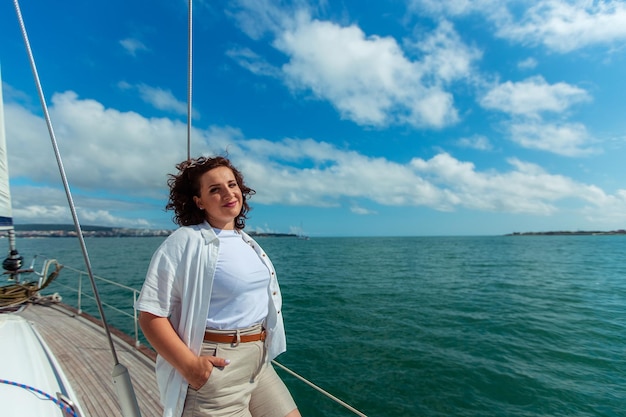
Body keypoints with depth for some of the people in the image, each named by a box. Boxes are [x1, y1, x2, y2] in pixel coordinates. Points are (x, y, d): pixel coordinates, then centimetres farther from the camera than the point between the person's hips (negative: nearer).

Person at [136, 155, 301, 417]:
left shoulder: (247, 242, 9)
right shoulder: (186, 242, -14)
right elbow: (151, 314, -16)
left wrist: (260, 352, 15)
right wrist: (190, 365, -21)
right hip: (216, 369, -7)